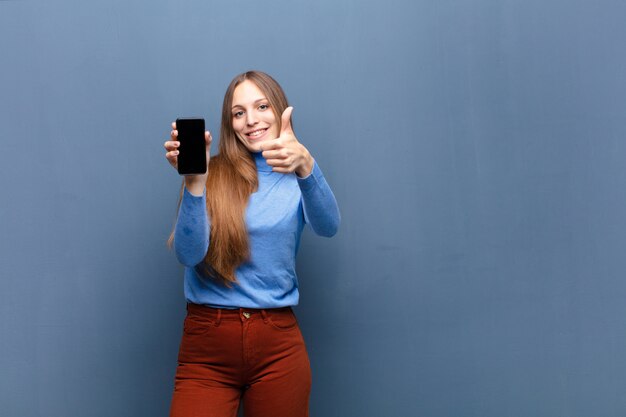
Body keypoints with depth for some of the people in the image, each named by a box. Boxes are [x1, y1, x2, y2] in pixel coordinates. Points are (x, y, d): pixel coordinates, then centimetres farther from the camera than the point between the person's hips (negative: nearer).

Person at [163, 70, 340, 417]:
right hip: (206, 346, -1)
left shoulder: (297, 177, 4)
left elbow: (327, 226, -18)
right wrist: (193, 181, -27)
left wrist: (306, 166, -36)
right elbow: (188, 254, -13)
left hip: (278, 346, 1)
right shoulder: (214, 175, 0)